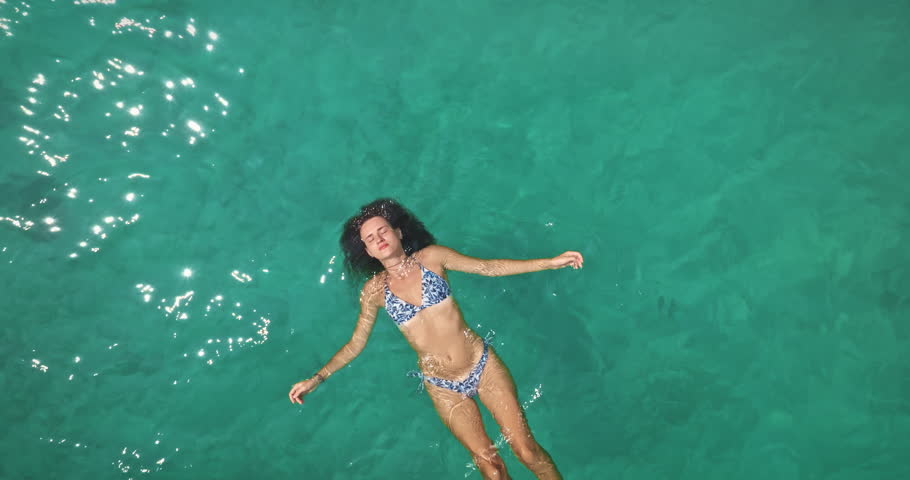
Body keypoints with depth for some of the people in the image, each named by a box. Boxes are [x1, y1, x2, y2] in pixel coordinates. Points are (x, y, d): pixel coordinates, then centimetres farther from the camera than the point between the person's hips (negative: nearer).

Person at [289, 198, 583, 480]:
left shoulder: (431, 257, -4)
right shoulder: (374, 291, -2)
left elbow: (488, 267, -3)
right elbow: (356, 344, 8)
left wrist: (551, 263, -8)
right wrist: (315, 380, 3)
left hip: (483, 364, 0)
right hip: (442, 387, 1)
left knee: (526, 449, -2)